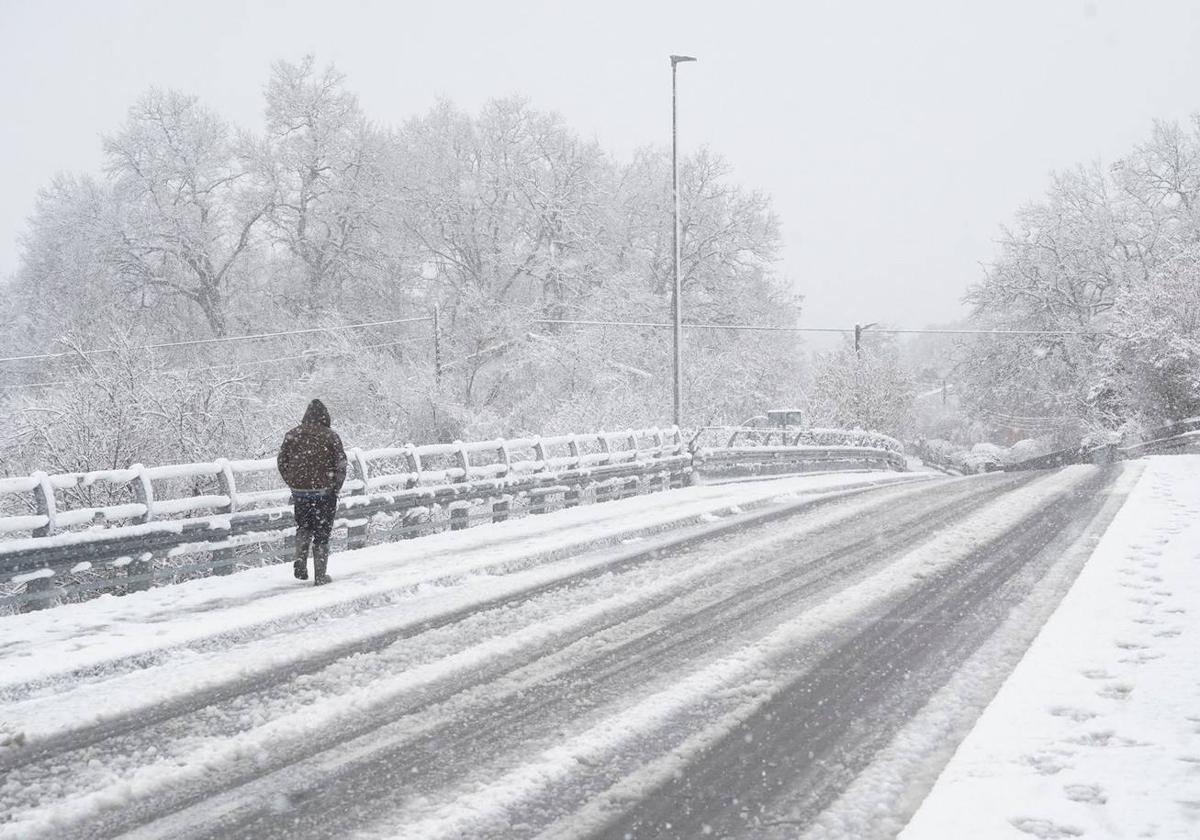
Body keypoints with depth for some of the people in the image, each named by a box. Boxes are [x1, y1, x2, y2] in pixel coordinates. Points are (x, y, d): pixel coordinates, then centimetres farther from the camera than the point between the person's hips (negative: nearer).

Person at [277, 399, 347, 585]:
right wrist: (334, 489, 5)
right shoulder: (331, 437, -7)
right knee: (321, 533, 7)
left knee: (303, 528, 24)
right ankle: (320, 575, 10)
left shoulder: (292, 435, 2)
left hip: (299, 491, 2)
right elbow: (341, 466, -7)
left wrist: (293, 484, 14)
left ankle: (300, 561, 5)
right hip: (324, 493, -2)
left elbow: (281, 463, 6)